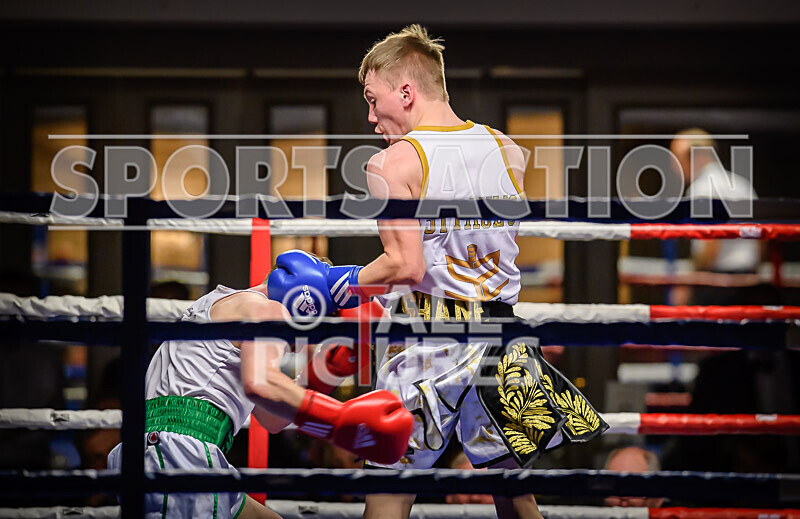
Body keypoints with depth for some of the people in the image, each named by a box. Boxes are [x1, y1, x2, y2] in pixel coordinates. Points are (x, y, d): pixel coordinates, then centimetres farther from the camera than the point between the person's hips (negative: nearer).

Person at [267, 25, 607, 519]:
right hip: (499, 341, 5)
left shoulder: (392, 164, -12)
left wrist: (338, 287, -5)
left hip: (427, 345, -5)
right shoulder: (508, 151, 3)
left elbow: (405, 266, -19)